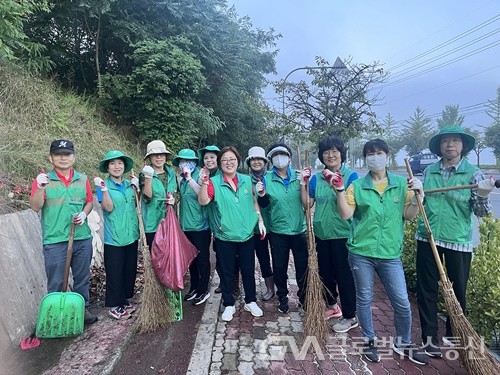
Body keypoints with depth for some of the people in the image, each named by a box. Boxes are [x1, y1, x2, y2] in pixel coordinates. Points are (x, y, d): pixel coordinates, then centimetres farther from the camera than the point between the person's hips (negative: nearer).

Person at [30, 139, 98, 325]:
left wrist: (84, 213, -5)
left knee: (82, 278, 15)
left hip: (82, 238, 3)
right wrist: (40, 188, -26)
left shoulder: (82, 179, 7)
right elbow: (35, 207, -10)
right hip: (55, 240, -3)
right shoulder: (43, 179, -3)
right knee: (56, 281, 7)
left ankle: (83, 308, 31)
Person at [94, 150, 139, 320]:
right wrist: (104, 188, -28)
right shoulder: (103, 184, -7)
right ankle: (114, 305, 20)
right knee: (114, 272, 4)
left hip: (131, 235, 5)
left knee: (130, 270, 15)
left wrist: (135, 187, -4)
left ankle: (125, 300, 32)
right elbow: (108, 207, -17)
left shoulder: (129, 184, 7)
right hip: (113, 237, -5)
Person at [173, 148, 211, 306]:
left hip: (200, 226, -6)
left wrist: (189, 178, -28)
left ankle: (203, 291, 20)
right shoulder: (181, 179, 7)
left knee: (202, 259, 6)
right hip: (185, 225, 7)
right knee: (191, 258, 18)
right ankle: (194, 288, 33)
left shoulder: (200, 176, -10)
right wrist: (180, 181, -3)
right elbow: (179, 197, 11)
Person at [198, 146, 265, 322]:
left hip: (247, 234, 3)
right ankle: (229, 305, 29)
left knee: (248, 270, 14)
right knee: (226, 272, 11)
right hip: (224, 236, -2)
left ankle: (250, 301, 34)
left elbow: (254, 202, 12)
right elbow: (203, 201, -20)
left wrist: (260, 221, 7)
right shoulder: (214, 182, -7)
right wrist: (204, 183, -34)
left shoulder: (247, 180, 3)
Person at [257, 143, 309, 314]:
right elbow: (264, 205, 3)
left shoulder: (298, 176, 0)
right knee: (279, 268, 12)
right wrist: (261, 195, -17)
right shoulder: (267, 179, -2)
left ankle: (303, 297, 31)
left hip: (299, 229, 1)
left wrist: (304, 184, -17)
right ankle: (282, 298, 32)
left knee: (303, 267, 9)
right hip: (278, 231, 0)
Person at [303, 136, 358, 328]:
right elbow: (307, 204, 2)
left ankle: (350, 316, 22)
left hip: (342, 234, -5)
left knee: (344, 275, 4)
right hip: (322, 233, 5)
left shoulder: (351, 175, -7)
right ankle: (332, 306, 40)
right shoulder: (316, 178, 5)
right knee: (325, 272, 18)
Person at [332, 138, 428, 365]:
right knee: (364, 299, 11)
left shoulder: (401, 184, 5)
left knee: (402, 303, 8)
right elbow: (345, 214, -6)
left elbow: (409, 216, 4)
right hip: (361, 252, -1)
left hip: (390, 254, 1)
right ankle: (369, 341, 33)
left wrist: (418, 196, -11)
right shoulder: (357, 186, 1)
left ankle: (403, 343, 33)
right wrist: (340, 189, -13)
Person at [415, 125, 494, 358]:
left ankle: (452, 336, 34)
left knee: (457, 292, 12)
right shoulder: (429, 172, 3)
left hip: (459, 241, -2)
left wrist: (483, 197, -29)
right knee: (426, 290, 7)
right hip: (428, 238, 2)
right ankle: (429, 338, 21)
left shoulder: (473, 174, -5)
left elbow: (481, 212, -9)